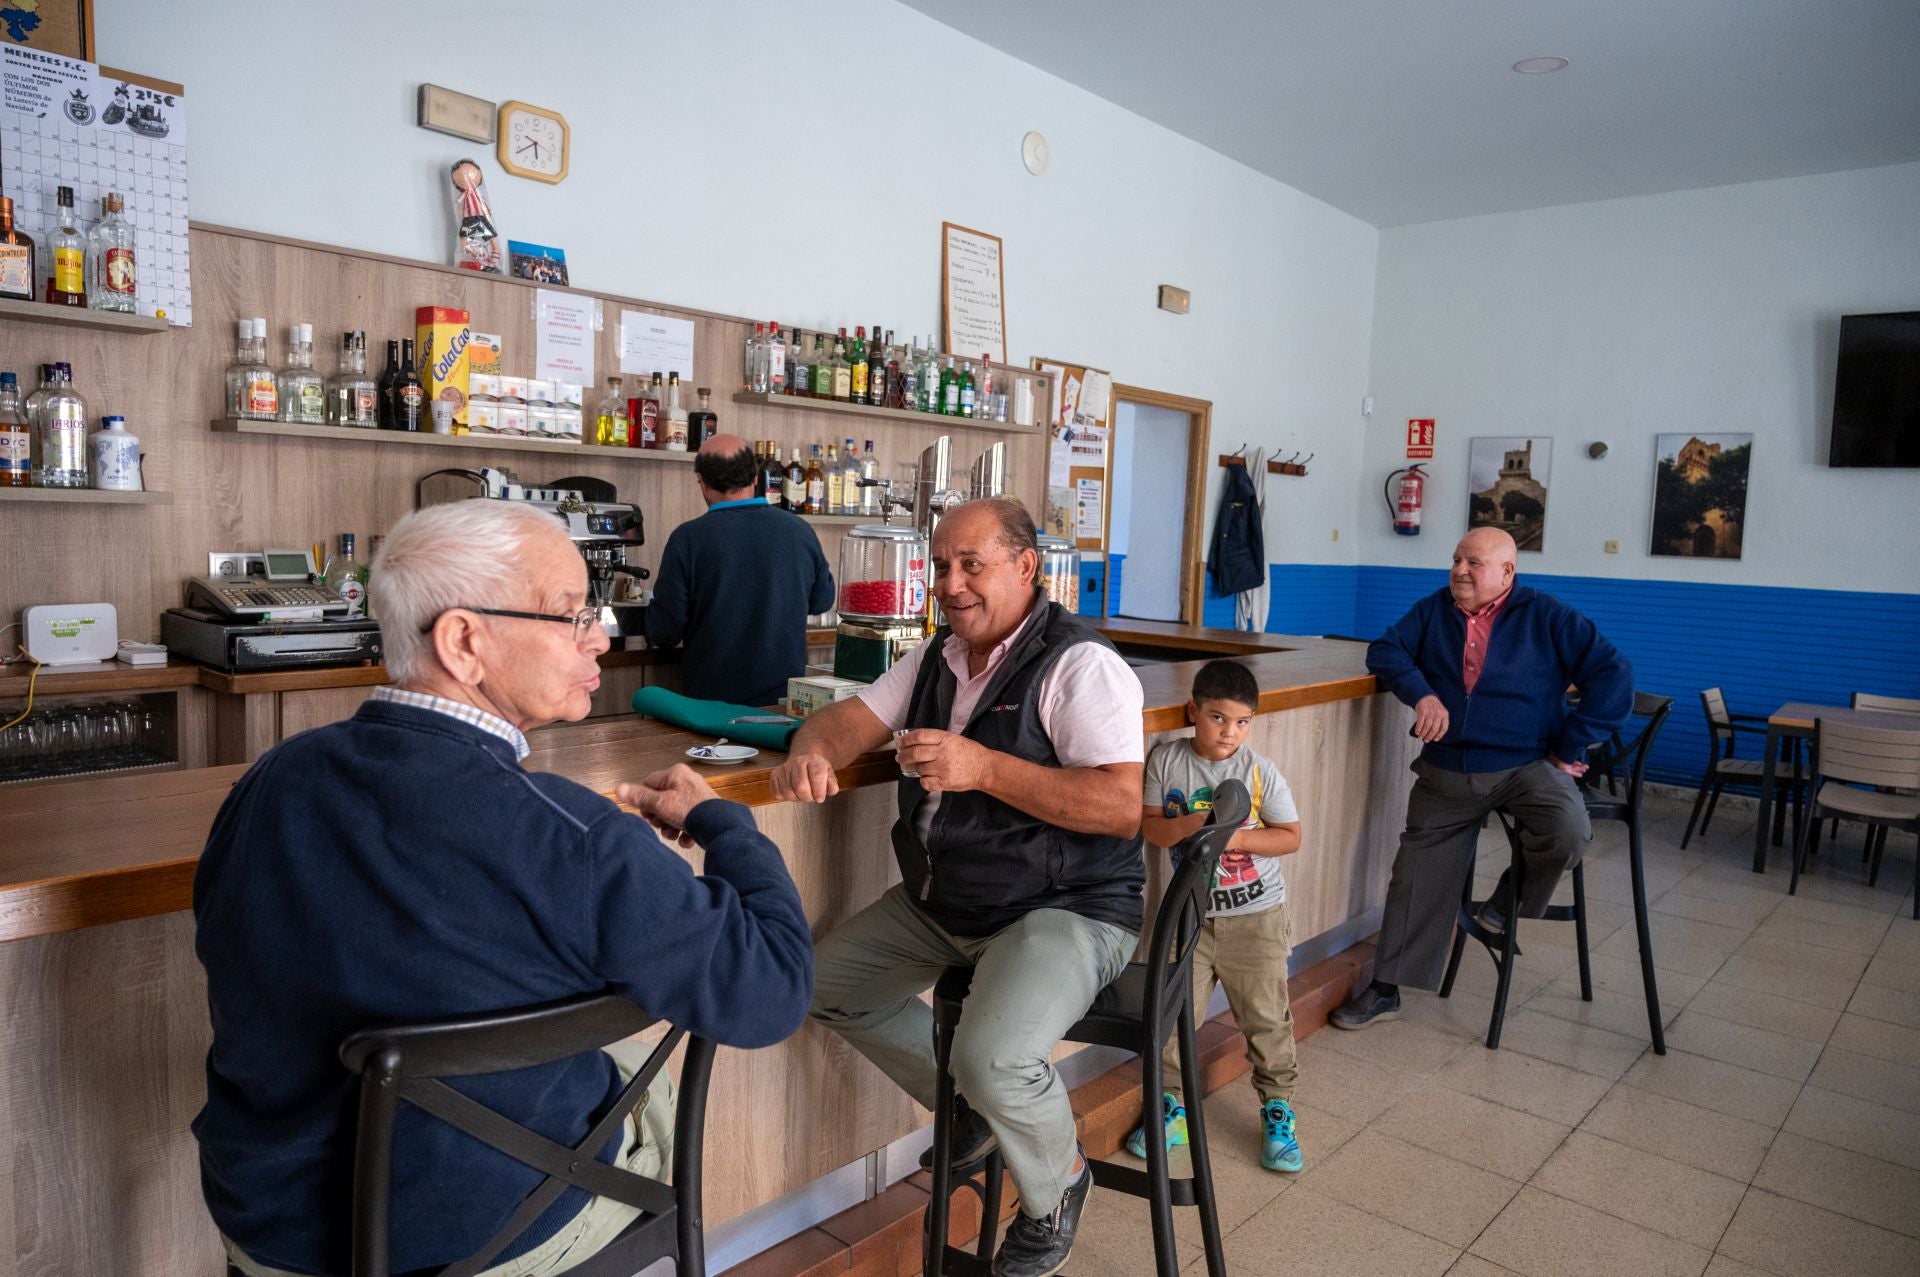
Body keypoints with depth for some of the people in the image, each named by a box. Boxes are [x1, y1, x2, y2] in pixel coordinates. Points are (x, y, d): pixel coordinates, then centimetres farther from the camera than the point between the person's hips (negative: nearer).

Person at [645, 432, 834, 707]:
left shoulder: (688, 539, -14)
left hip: (712, 697, -2)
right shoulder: (800, 530, -5)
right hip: (785, 696, 2)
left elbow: (663, 632, -11)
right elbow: (822, 600, 11)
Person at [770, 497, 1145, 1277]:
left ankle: (1057, 1188, 7)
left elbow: (1121, 805, -26)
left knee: (993, 1056, -30)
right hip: (941, 901, 9)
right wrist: (813, 753, -20)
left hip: (1064, 907, -8)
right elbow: (853, 717, 5)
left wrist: (984, 768, -33)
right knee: (824, 983, 10)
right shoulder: (939, 657, 9)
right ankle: (968, 1104, 27)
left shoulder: (1079, 665, -17)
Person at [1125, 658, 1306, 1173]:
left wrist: (1238, 838, -21)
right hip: (1190, 913, 1)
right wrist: (1187, 826, -24)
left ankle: (1277, 1110, 29)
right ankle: (1172, 1106, 25)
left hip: (1256, 917, -1)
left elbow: (1291, 837, -5)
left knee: (1266, 1018, 9)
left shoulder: (1260, 772, -10)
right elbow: (1148, 823, -3)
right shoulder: (1166, 759, -7)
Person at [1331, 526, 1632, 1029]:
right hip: (1445, 774, 3)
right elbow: (1385, 650, 1)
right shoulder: (1434, 610, 8)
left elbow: (1613, 676, -7)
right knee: (1418, 875, 3)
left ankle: (1513, 896, 2)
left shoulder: (1547, 617, -3)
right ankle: (1385, 989, 16)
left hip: (1525, 765, -2)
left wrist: (1568, 748, -10)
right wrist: (1421, 692, -18)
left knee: (1568, 833, -31)